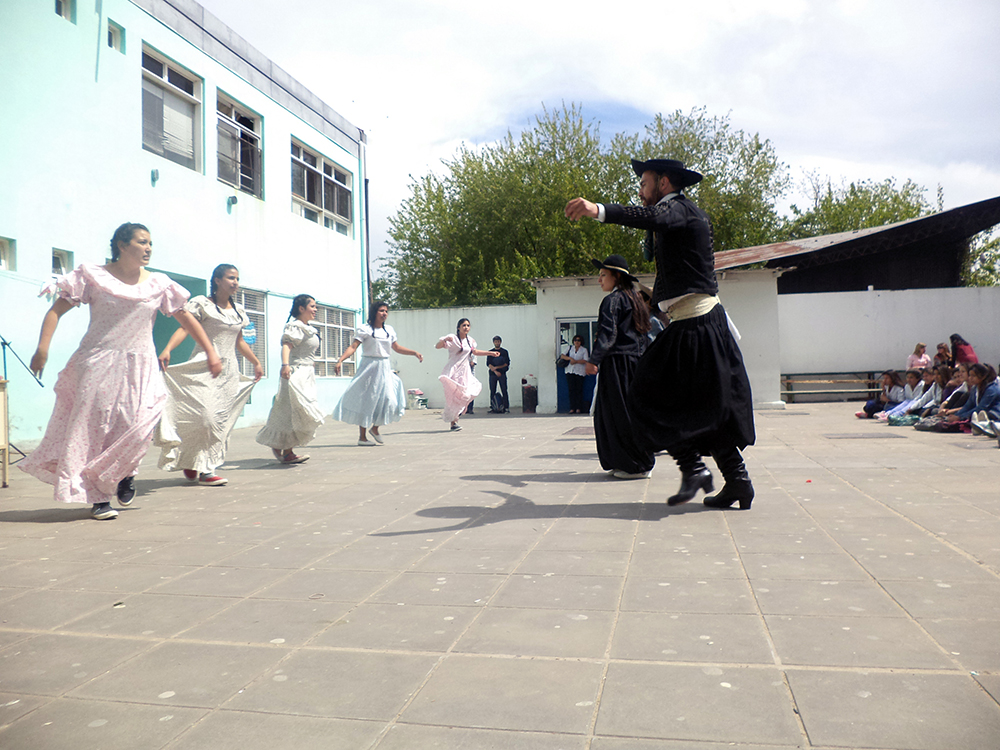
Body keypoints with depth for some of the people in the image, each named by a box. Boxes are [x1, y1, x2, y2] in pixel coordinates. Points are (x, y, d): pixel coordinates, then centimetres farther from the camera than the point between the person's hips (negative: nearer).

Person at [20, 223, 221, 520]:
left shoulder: (158, 284, 7)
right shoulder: (94, 276, 1)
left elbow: (186, 318, 12)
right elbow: (56, 310, -1)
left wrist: (210, 353, 7)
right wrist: (43, 347, -14)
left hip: (139, 367, 2)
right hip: (98, 364, -1)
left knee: (138, 425, -12)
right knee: (94, 426, -3)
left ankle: (125, 473, 19)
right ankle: (98, 497, 6)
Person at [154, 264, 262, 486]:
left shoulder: (239, 310, 16)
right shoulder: (201, 304, -2)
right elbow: (184, 328, -14)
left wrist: (256, 362, 30)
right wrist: (167, 349, -29)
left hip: (229, 371, 6)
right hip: (204, 368, -6)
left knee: (222, 419, 1)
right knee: (205, 415, -16)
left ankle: (193, 466, 7)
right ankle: (203, 468, -4)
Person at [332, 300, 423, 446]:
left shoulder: (389, 329, 12)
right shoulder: (365, 329, -6)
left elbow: (396, 348, 22)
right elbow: (353, 346, -13)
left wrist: (414, 353, 16)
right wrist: (340, 360, -26)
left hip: (384, 369, 6)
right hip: (369, 367, -5)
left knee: (389, 400, -2)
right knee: (367, 401, 0)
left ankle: (375, 428, 21)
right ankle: (362, 437, 11)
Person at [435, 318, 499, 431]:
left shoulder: (470, 340, 11)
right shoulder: (453, 338, -9)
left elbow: (475, 352, 27)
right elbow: (437, 346, -19)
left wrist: (491, 353, 28)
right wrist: (444, 340, -40)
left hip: (465, 372, 7)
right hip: (453, 371, -7)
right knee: (454, 396, -10)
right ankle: (453, 423, -3)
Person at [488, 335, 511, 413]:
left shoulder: (504, 352, 9)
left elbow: (507, 363, 3)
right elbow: (488, 364, 3)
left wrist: (497, 367, -6)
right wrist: (495, 371, -10)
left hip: (502, 374, -1)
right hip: (493, 374, 1)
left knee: (504, 390, -7)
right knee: (492, 391, -1)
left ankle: (506, 407, -8)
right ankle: (492, 407, 1)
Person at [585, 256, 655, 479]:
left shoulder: (613, 300, -8)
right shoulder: (635, 301, 19)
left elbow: (608, 333, -20)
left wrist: (593, 360, -26)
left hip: (617, 363, -9)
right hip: (636, 362, 9)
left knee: (619, 415, -5)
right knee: (633, 412, 13)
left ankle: (636, 466, -1)